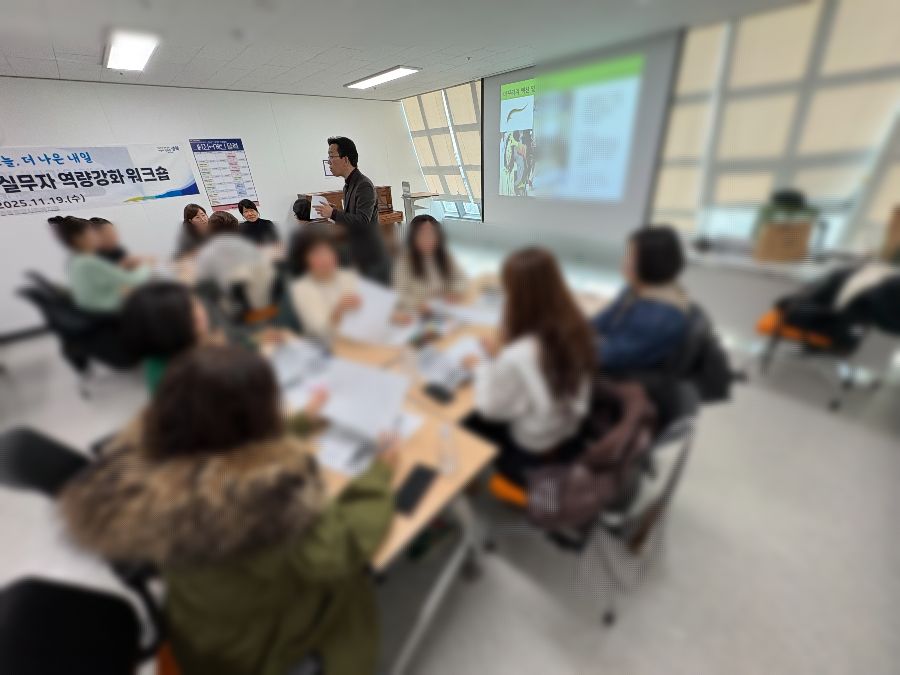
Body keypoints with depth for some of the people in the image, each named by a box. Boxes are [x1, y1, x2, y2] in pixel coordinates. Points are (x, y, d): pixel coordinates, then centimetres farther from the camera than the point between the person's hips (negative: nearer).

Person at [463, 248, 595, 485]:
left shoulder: (516, 358, -38)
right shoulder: (575, 328, -17)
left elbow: (491, 409, -18)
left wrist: (482, 367, -3)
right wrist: (502, 356, 2)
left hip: (534, 449, -6)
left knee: (468, 421, 17)